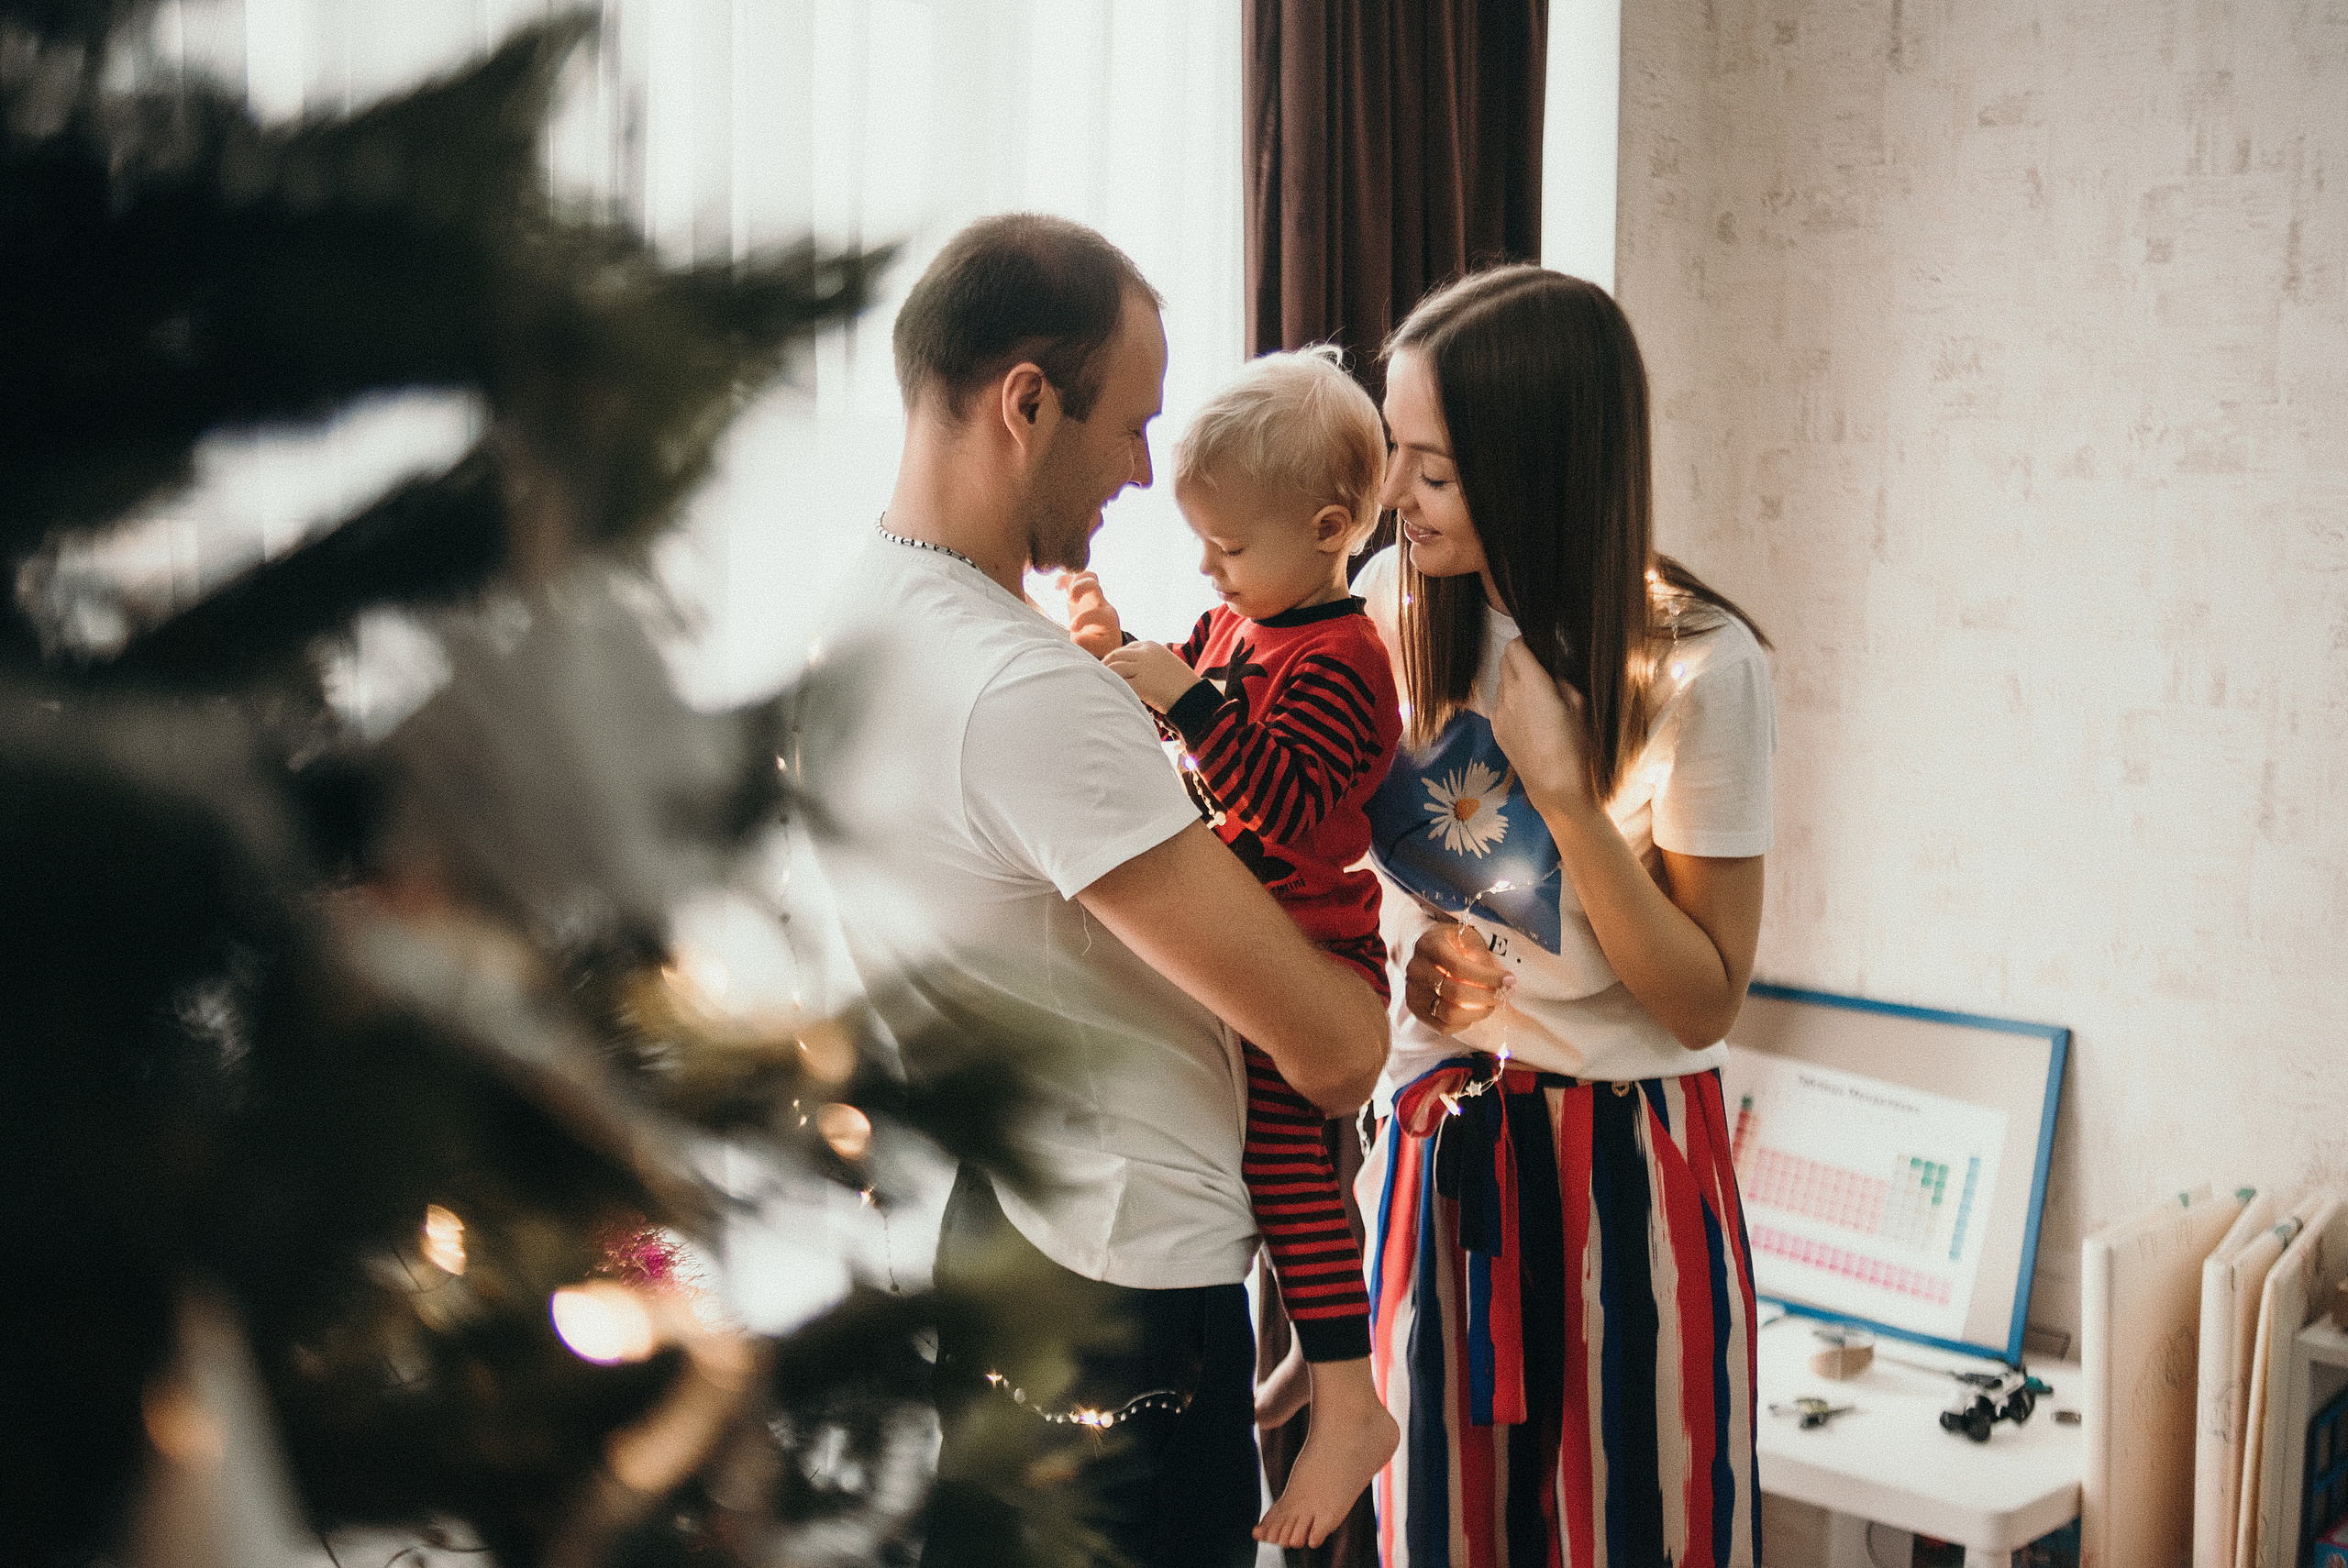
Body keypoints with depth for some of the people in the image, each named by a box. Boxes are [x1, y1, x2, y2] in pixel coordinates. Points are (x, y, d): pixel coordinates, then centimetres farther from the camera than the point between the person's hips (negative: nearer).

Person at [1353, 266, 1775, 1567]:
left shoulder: (1696, 668, -18)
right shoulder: (1400, 604, -4)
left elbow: (1704, 1002, -15)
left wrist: (1562, 786, -25)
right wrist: (1406, 946, -9)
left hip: (1619, 1161, -4)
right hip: (1435, 1143, 4)